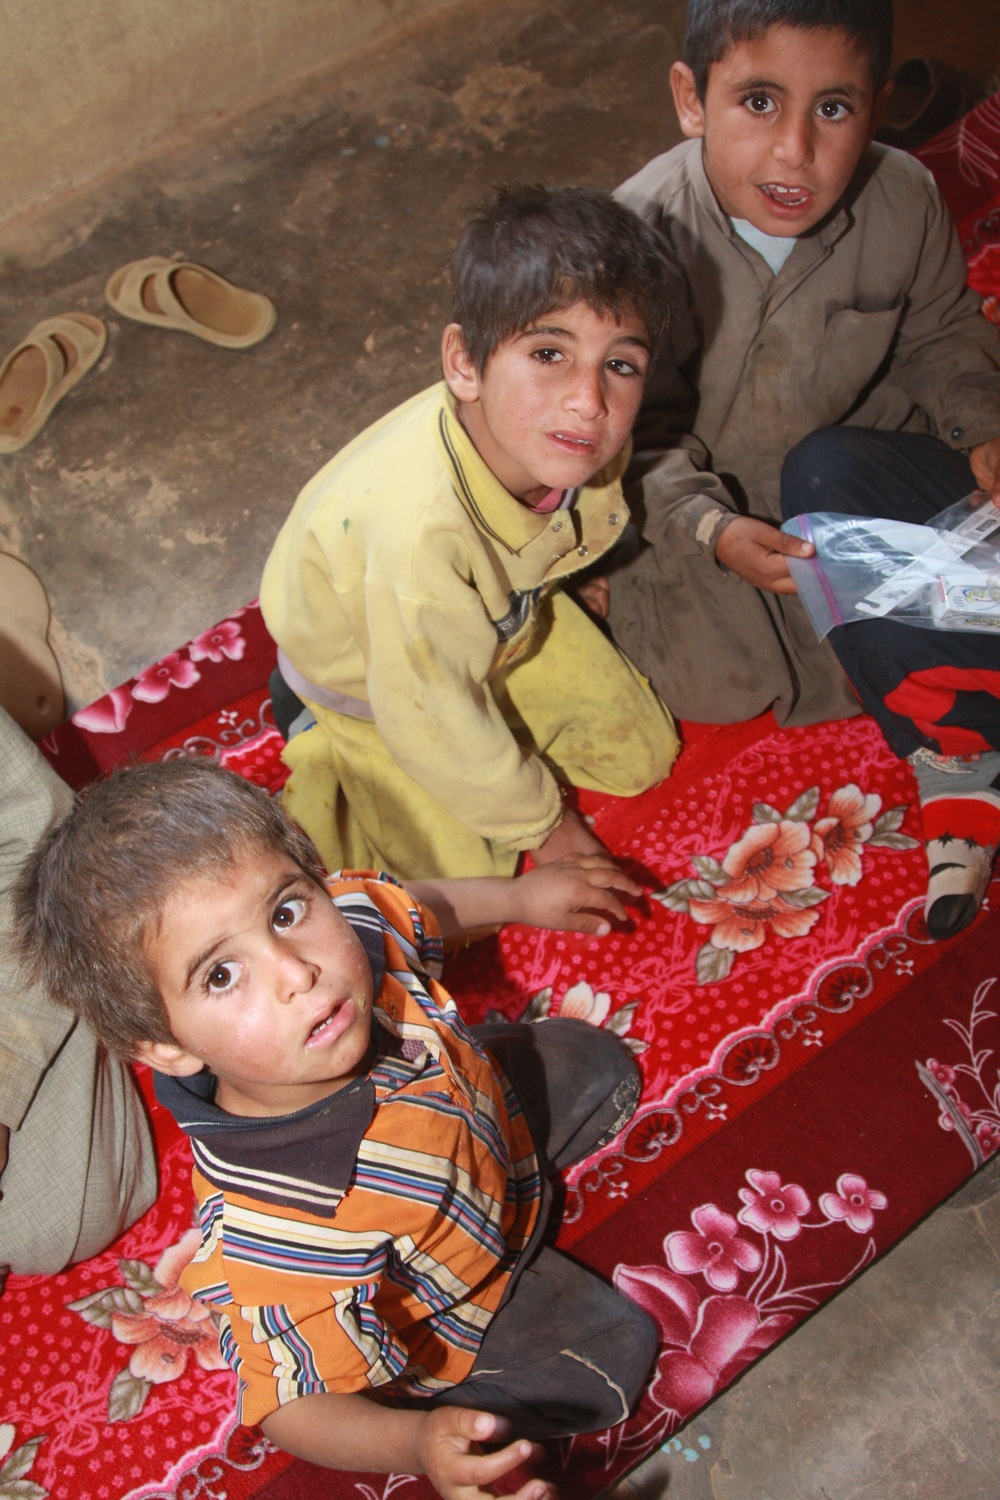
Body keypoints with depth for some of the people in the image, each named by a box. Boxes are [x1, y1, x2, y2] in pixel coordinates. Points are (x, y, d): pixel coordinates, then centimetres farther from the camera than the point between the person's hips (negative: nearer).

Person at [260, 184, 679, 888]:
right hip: (377, 682, -5)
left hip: (510, 618, 6)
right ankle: (328, 759, 21)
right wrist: (539, 820, -15)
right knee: (463, 869, 1)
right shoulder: (417, 527, -47)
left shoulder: (573, 442, -28)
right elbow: (431, 718, -30)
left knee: (642, 757, 10)